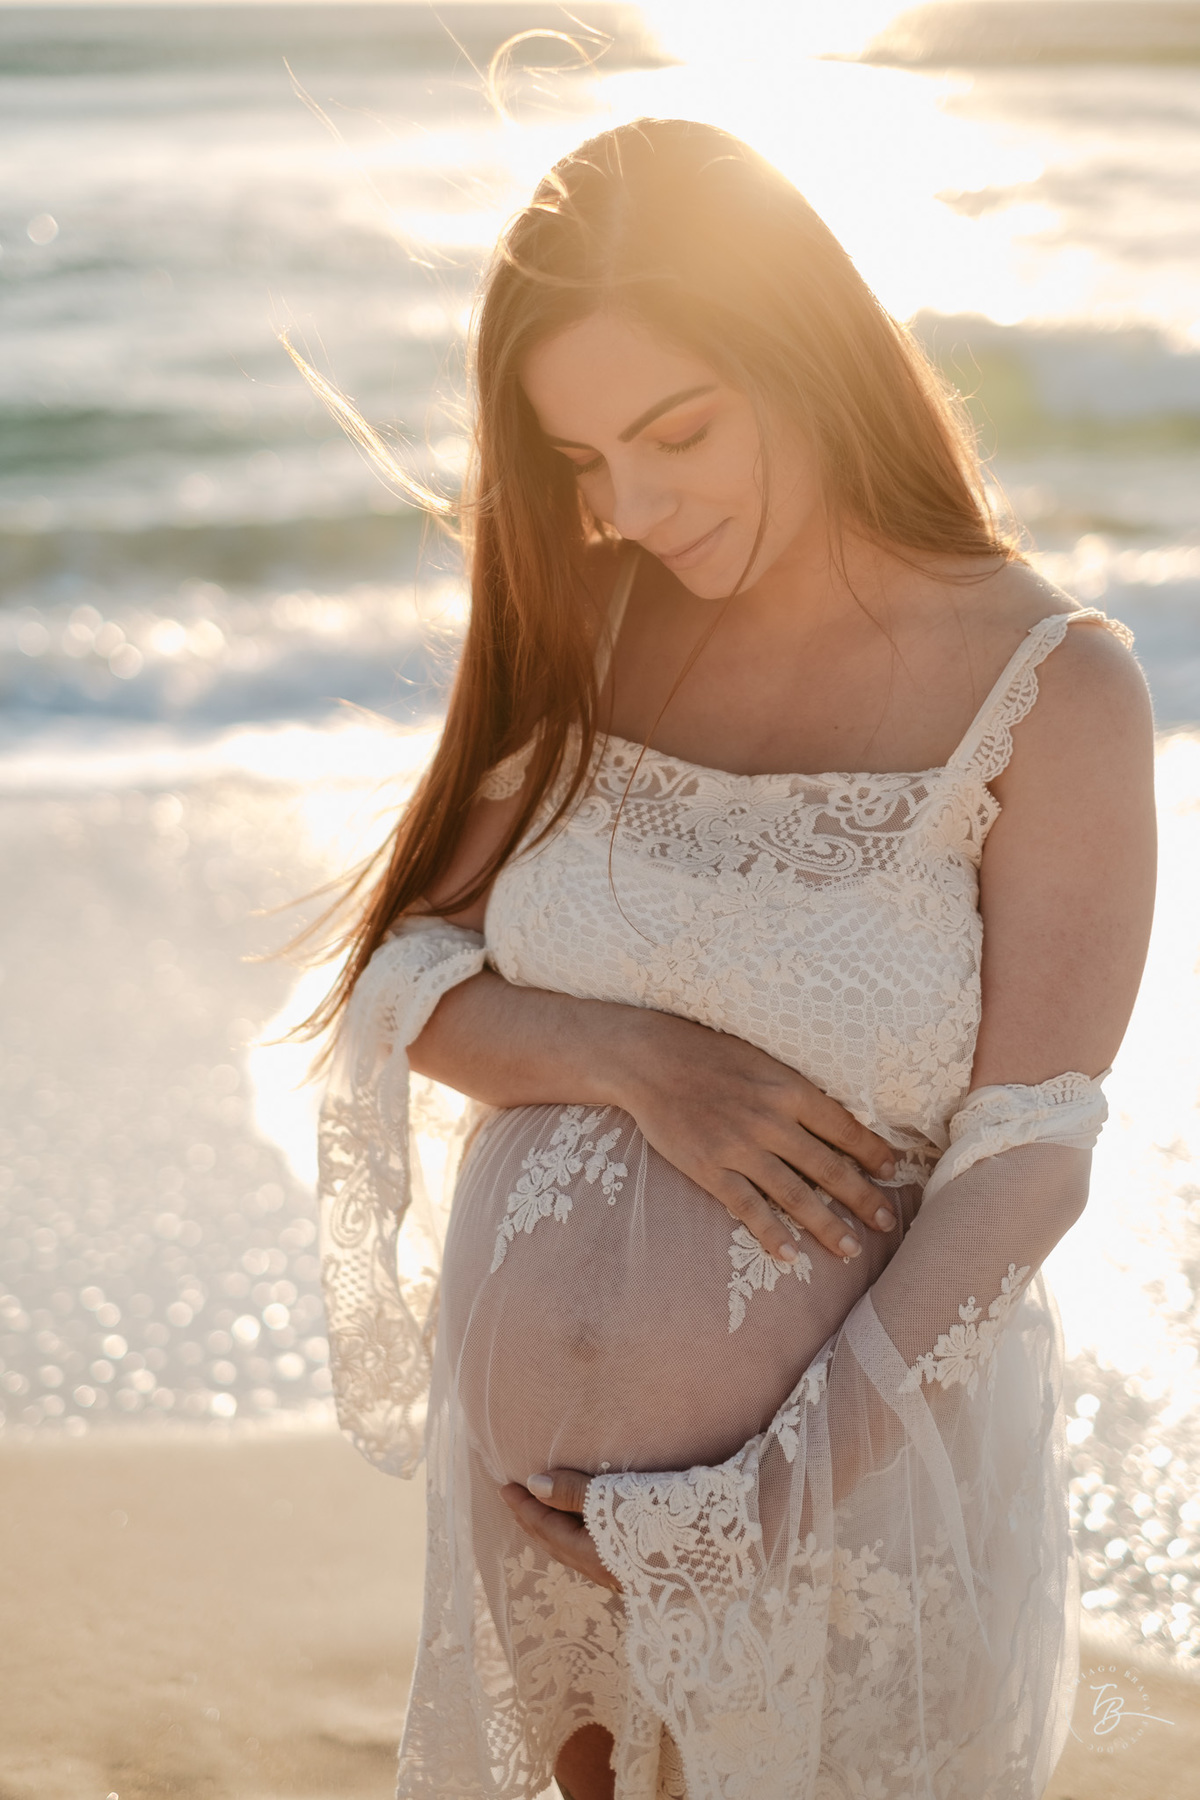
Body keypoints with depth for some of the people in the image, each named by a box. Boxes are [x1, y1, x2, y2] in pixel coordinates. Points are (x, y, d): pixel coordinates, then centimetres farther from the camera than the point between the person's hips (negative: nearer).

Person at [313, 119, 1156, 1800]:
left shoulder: (1047, 690, -14)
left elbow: (1025, 1165, -16)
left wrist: (766, 1504, -17)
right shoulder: (586, 637, -1)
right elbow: (398, 977, 1)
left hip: (854, 1455, -4)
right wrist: (632, 1056, -19)